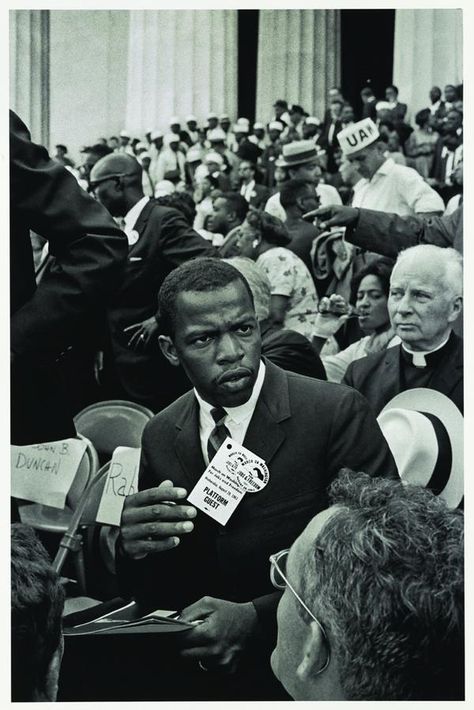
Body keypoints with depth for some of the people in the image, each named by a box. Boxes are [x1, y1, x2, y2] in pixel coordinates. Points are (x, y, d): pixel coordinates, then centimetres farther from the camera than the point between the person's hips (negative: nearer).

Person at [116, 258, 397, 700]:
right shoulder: (160, 436, 4)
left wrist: (256, 617, -21)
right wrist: (135, 547, -14)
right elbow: (149, 596, 8)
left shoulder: (336, 412, -10)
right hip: (208, 677, 3)